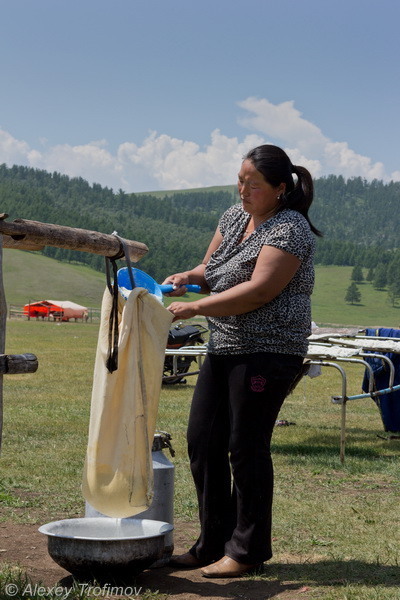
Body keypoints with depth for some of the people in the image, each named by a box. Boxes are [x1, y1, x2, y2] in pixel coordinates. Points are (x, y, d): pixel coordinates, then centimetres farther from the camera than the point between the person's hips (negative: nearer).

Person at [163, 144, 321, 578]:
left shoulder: (289, 229, -13)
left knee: (246, 448, -4)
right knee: (203, 442, 7)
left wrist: (192, 308, -23)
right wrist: (187, 278, -4)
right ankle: (214, 544, 19)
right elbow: (212, 270, 19)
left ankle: (248, 551, 10)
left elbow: (258, 291, -23)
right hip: (224, 348, 9)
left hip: (267, 351, -9)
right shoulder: (234, 216, 13)